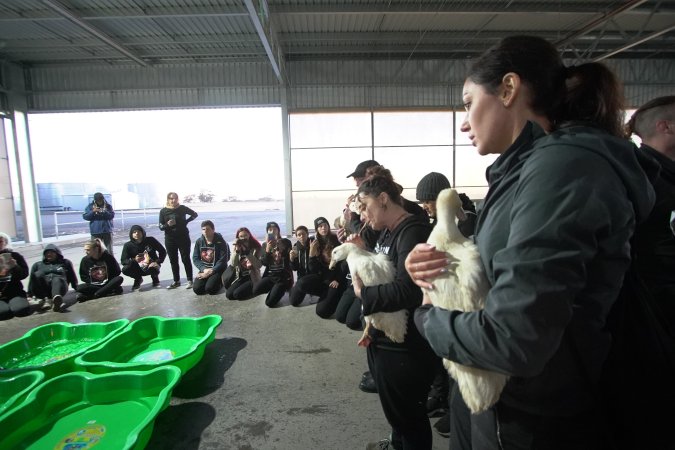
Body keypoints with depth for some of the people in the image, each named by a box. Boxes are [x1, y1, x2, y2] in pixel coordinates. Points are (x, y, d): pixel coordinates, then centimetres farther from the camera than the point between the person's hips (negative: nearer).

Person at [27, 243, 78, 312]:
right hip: (42, 290, 2)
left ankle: (57, 299, -70)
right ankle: (45, 299, -46)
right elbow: (32, 280, 23)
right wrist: (29, 295, 14)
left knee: (57, 279, -37)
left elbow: (73, 278, 23)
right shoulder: (37, 265, 27)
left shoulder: (65, 262, 25)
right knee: (38, 274, -29)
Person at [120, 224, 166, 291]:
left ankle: (155, 278, 4)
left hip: (151, 266, -2)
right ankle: (138, 279, 8)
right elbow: (123, 260, -11)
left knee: (154, 269, -37)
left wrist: (157, 262, -19)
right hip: (138, 268, 2)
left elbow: (163, 251, -5)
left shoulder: (150, 240, -10)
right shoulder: (128, 245, -8)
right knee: (125, 269, -26)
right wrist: (134, 260, -31)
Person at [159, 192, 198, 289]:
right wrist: (167, 225, -22)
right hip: (170, 239, 2)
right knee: (173, 261, 10)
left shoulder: (182, 208, -5)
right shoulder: (163, 211, -1)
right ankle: (176, 281, 22)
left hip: (183, 238, -2)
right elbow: (161, 227, -2)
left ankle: (190, 281, 8)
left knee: (186, 259, 2)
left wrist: (186, 221, -3)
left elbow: (195, 214, 9)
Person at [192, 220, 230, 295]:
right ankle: (208, 280, 16)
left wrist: (211, 271, -20)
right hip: (204, 269, 4)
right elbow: (195, 258, 1)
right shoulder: (199, 241, 1)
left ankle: (220, 282, 10)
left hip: (217, 270, -4)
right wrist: (204, 269, -15)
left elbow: (223, 260, -14)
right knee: (197, 289, -15)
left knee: (210, 289, -24)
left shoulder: (220, 242, -12)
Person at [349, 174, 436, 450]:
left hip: (405, 347, -10)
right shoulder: (387, 232, 9)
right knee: (395, 407, 30)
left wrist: (362, 292, -21)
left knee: (408, 413, 12)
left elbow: (407, 290, -32)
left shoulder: (413, 232, -22)